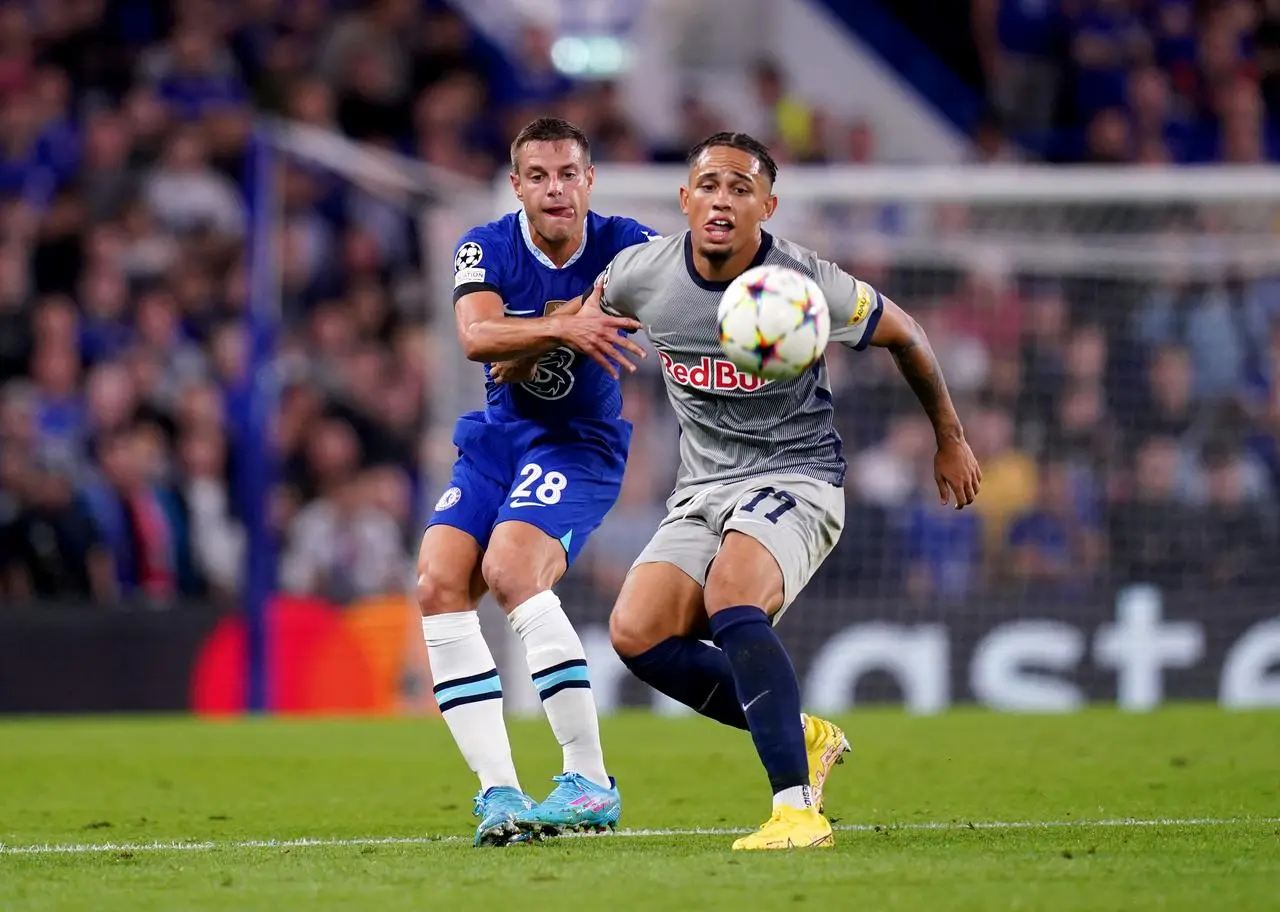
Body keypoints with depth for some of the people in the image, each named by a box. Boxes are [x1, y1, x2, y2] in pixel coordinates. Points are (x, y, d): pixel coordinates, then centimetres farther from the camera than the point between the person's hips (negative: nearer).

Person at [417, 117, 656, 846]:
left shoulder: (628, 247, -10)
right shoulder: (487, 248, -7)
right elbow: (476, 336, -24)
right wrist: (561, 327, -41)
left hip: (580, 443, -4)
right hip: (496, 438, 4)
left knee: (510, 570, -27)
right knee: (439, 584, -15)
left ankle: (592, 781, -22)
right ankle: (499, 792, -12)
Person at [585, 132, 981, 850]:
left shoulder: (808, 285, -15)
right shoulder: (645, 274, -6)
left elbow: (905, 335, 2)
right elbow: (594, 304, 20)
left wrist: (951, 440, 12)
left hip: (797, 477, -5)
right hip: (703, 490, 5)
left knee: (730, 600, -33)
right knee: (637, 632, -15)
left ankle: (799, 809, -33)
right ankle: (799, 735, 3)